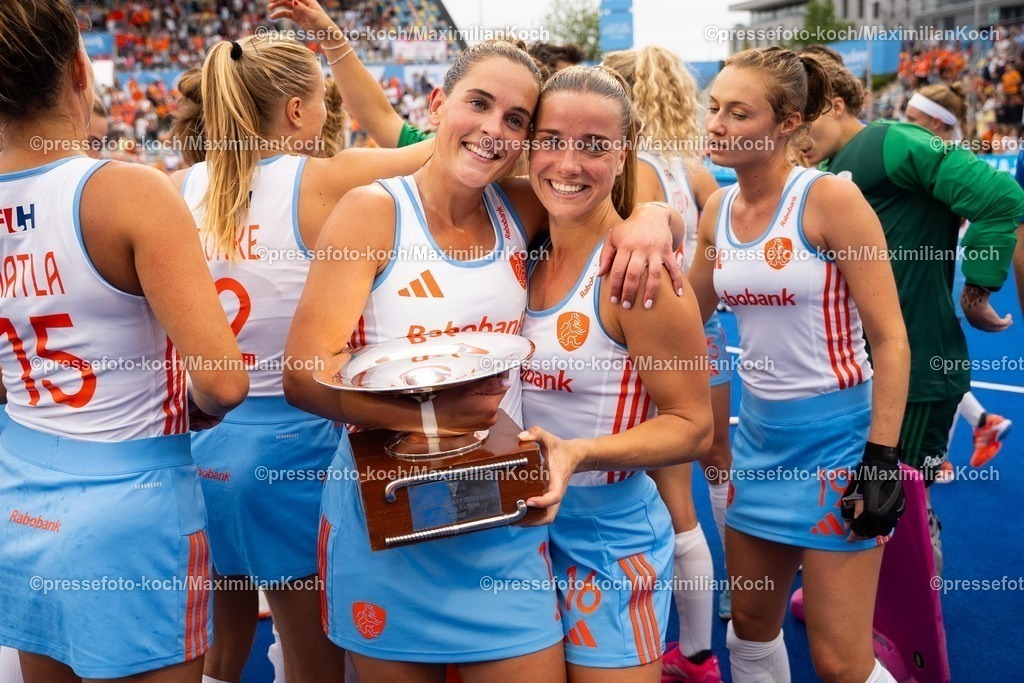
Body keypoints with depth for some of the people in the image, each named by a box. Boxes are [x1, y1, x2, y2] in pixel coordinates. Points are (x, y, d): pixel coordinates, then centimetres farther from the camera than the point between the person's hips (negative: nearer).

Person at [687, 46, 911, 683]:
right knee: (752, 627, 17)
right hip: (760, 432, 6)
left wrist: (882, 457, -17)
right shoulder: (718, 209, 3)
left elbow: (890, 338, -14)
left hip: (835, 434, -6)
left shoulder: (830, 198, -15)